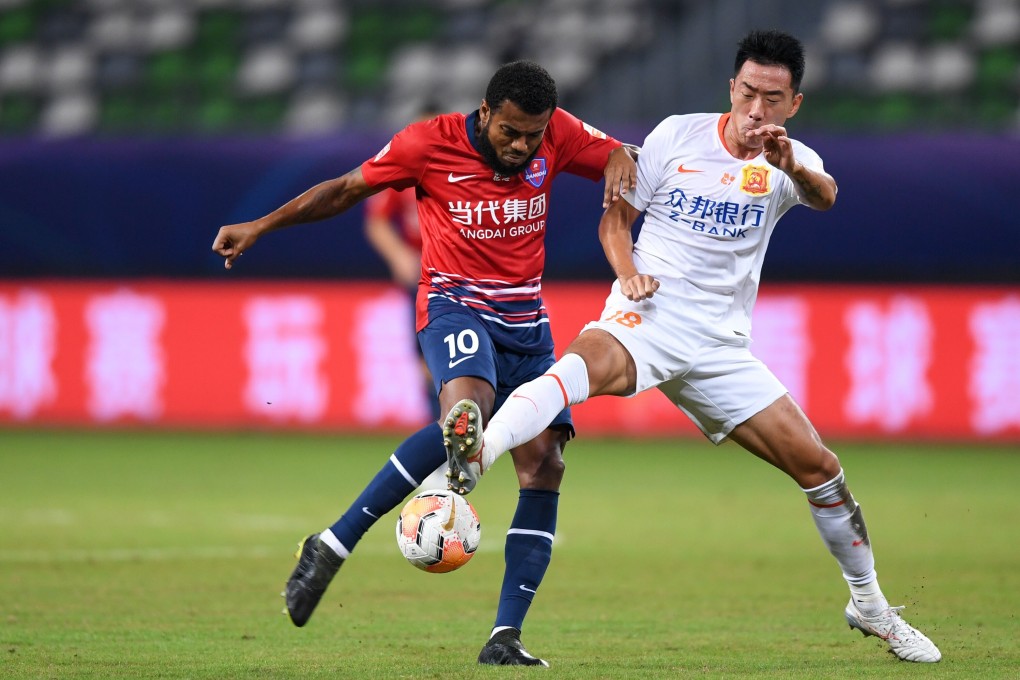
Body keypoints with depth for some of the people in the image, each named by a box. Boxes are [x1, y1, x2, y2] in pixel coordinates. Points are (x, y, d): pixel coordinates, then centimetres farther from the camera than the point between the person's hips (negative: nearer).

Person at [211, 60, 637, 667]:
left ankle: (507, 636, -9)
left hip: (526, 321, 5)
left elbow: (620, 157, 11)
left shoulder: (557, 134, -2)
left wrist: (621, 164, -15)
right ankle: (331, 548, -28)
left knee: (544, 464, -10)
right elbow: (347, 189, 3)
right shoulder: (431, 143, -10)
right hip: (455, 306, -5)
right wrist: (260, 227, 3)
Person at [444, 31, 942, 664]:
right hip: (647, 319, -3)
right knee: (586, 363, -37)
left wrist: (793, 167, -44)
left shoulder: (791, 162, 3)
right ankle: (475, 455, -60)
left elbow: (824, 196, -21)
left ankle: (870, 605, 22)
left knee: (818, 464, 2)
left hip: (721, 344, 3)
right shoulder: (678, 135, 3)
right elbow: (617, 215, 10)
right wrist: (628, 273, -11)